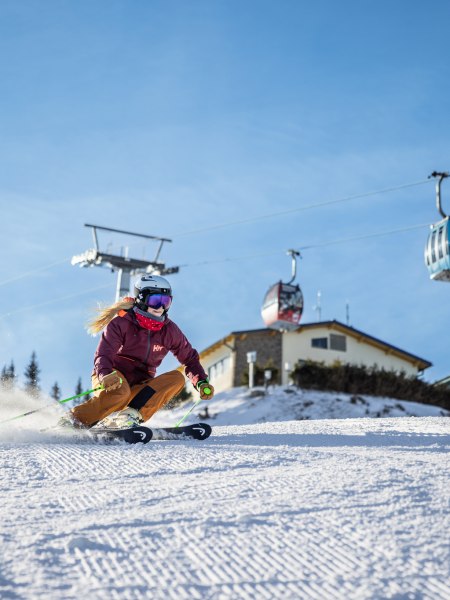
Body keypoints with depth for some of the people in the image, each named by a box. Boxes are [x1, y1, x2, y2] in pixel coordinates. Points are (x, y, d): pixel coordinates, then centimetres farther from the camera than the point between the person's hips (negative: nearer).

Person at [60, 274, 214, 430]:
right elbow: (103, 355, -20)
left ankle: (133, 414, -36)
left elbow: (189, 357, 9)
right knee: (120, 391, -40)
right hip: (114, 377, -4)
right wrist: (105, 376, -42)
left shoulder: (169, 330, -1)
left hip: (140, 387, 4)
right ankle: (75, 420, -24)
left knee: (177, 378, -23)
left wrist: (202, 382, -9)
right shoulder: (121, 322, -11)